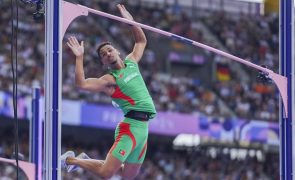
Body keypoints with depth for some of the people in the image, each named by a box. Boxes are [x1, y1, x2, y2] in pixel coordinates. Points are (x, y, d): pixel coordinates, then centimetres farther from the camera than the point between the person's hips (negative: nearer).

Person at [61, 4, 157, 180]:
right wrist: (79, 57, -20)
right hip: (131, 125, -7)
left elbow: (141, 41, 33)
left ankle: (86, 160, 32)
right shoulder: (109, 79, -4)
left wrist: (131, 20, 22)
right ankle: (71, 159, 11)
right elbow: (82, 83, -18)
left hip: (143, 126, 7)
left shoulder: (131, 62, 17)